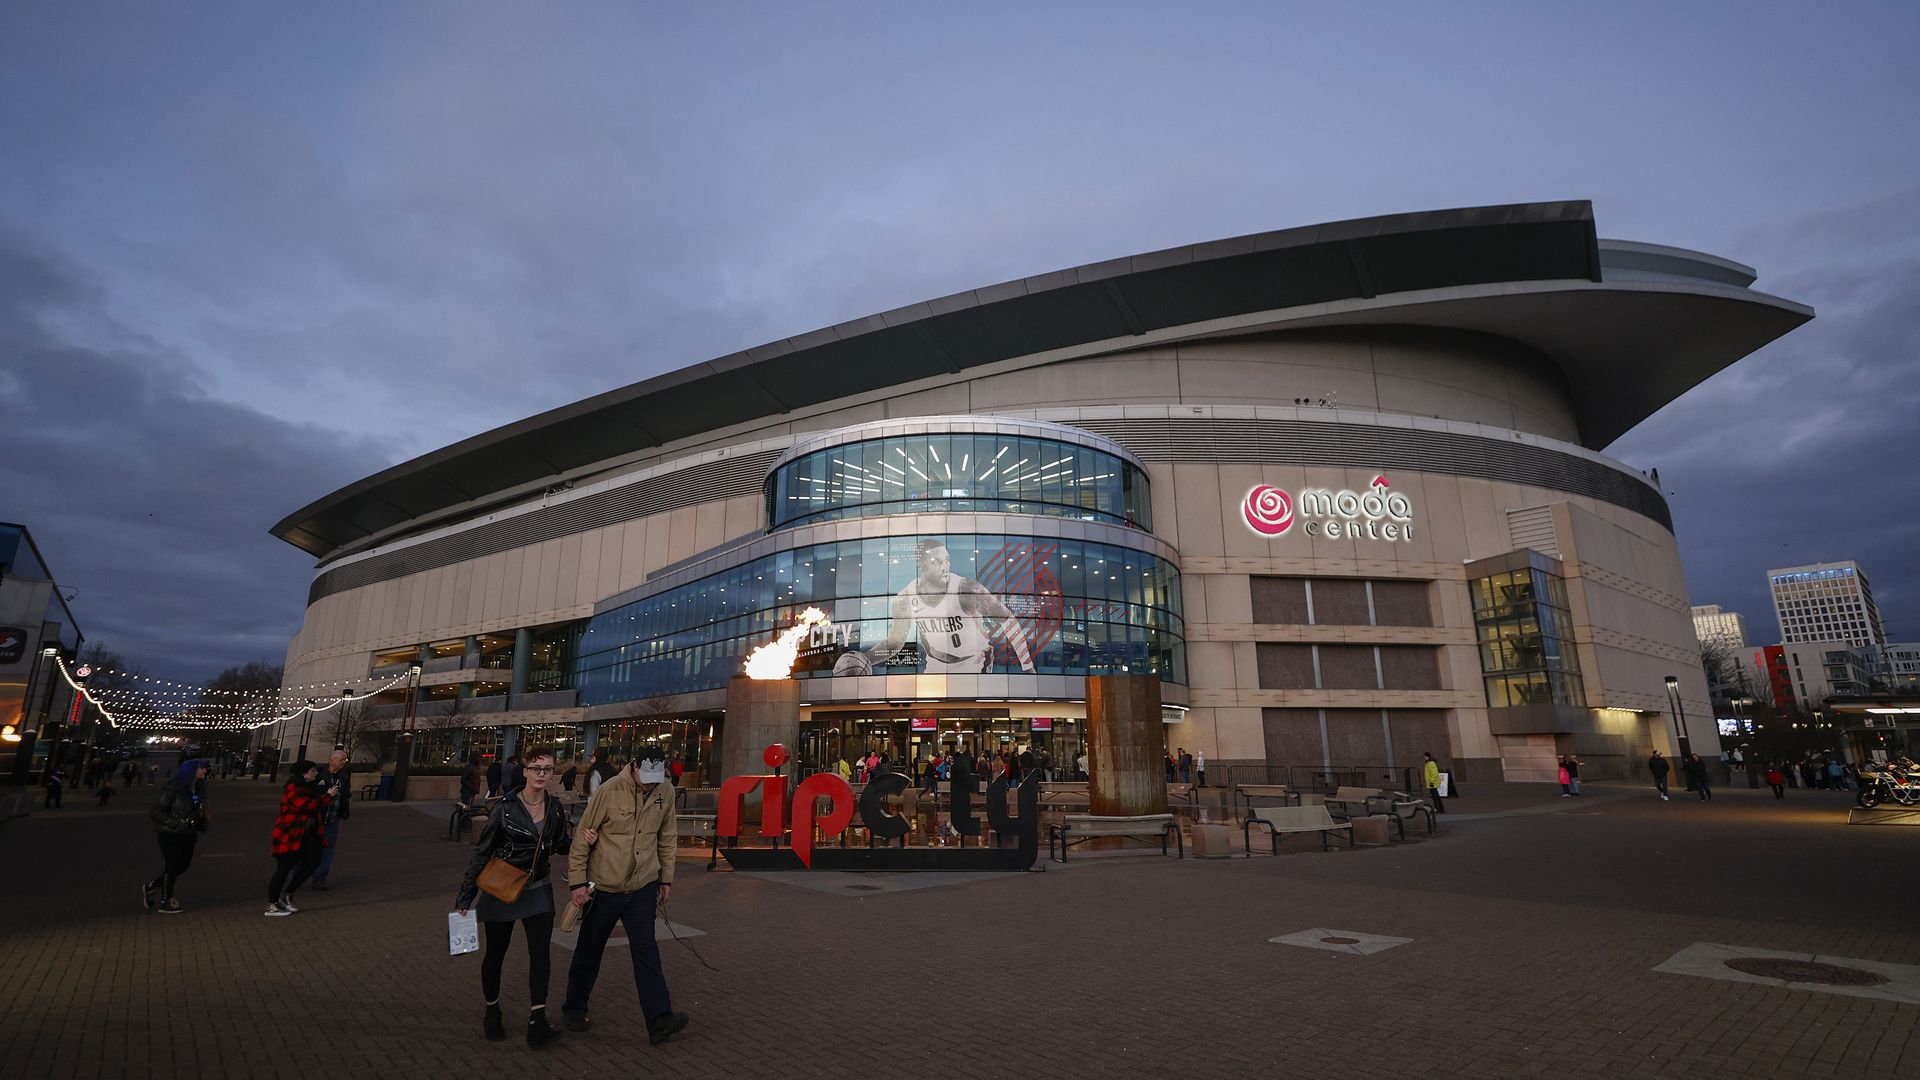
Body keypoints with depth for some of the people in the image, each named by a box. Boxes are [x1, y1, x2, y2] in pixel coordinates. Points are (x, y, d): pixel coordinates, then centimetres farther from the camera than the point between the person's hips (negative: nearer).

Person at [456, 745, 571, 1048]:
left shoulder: (555, 807, -4)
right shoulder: (506, 808, -15)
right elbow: (482, 852, -8)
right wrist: (465, 897, -8)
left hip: (538, 890, 2)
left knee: (541, 953, -8)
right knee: (495, 953, 13)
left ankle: (537, 1023, -6)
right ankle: (492, 1012, 36)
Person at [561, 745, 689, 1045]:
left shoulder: (665, 794, -4)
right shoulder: (609, 791, -18)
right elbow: (583, 837, -10)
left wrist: (666, 879, 10)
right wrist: (577, 881, -10)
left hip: (644, 887, 2)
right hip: (603, 887, -2)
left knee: (646, 951, -5)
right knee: (589, 952, 15)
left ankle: (659, 1020, -7)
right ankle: (573, 1009, 36)